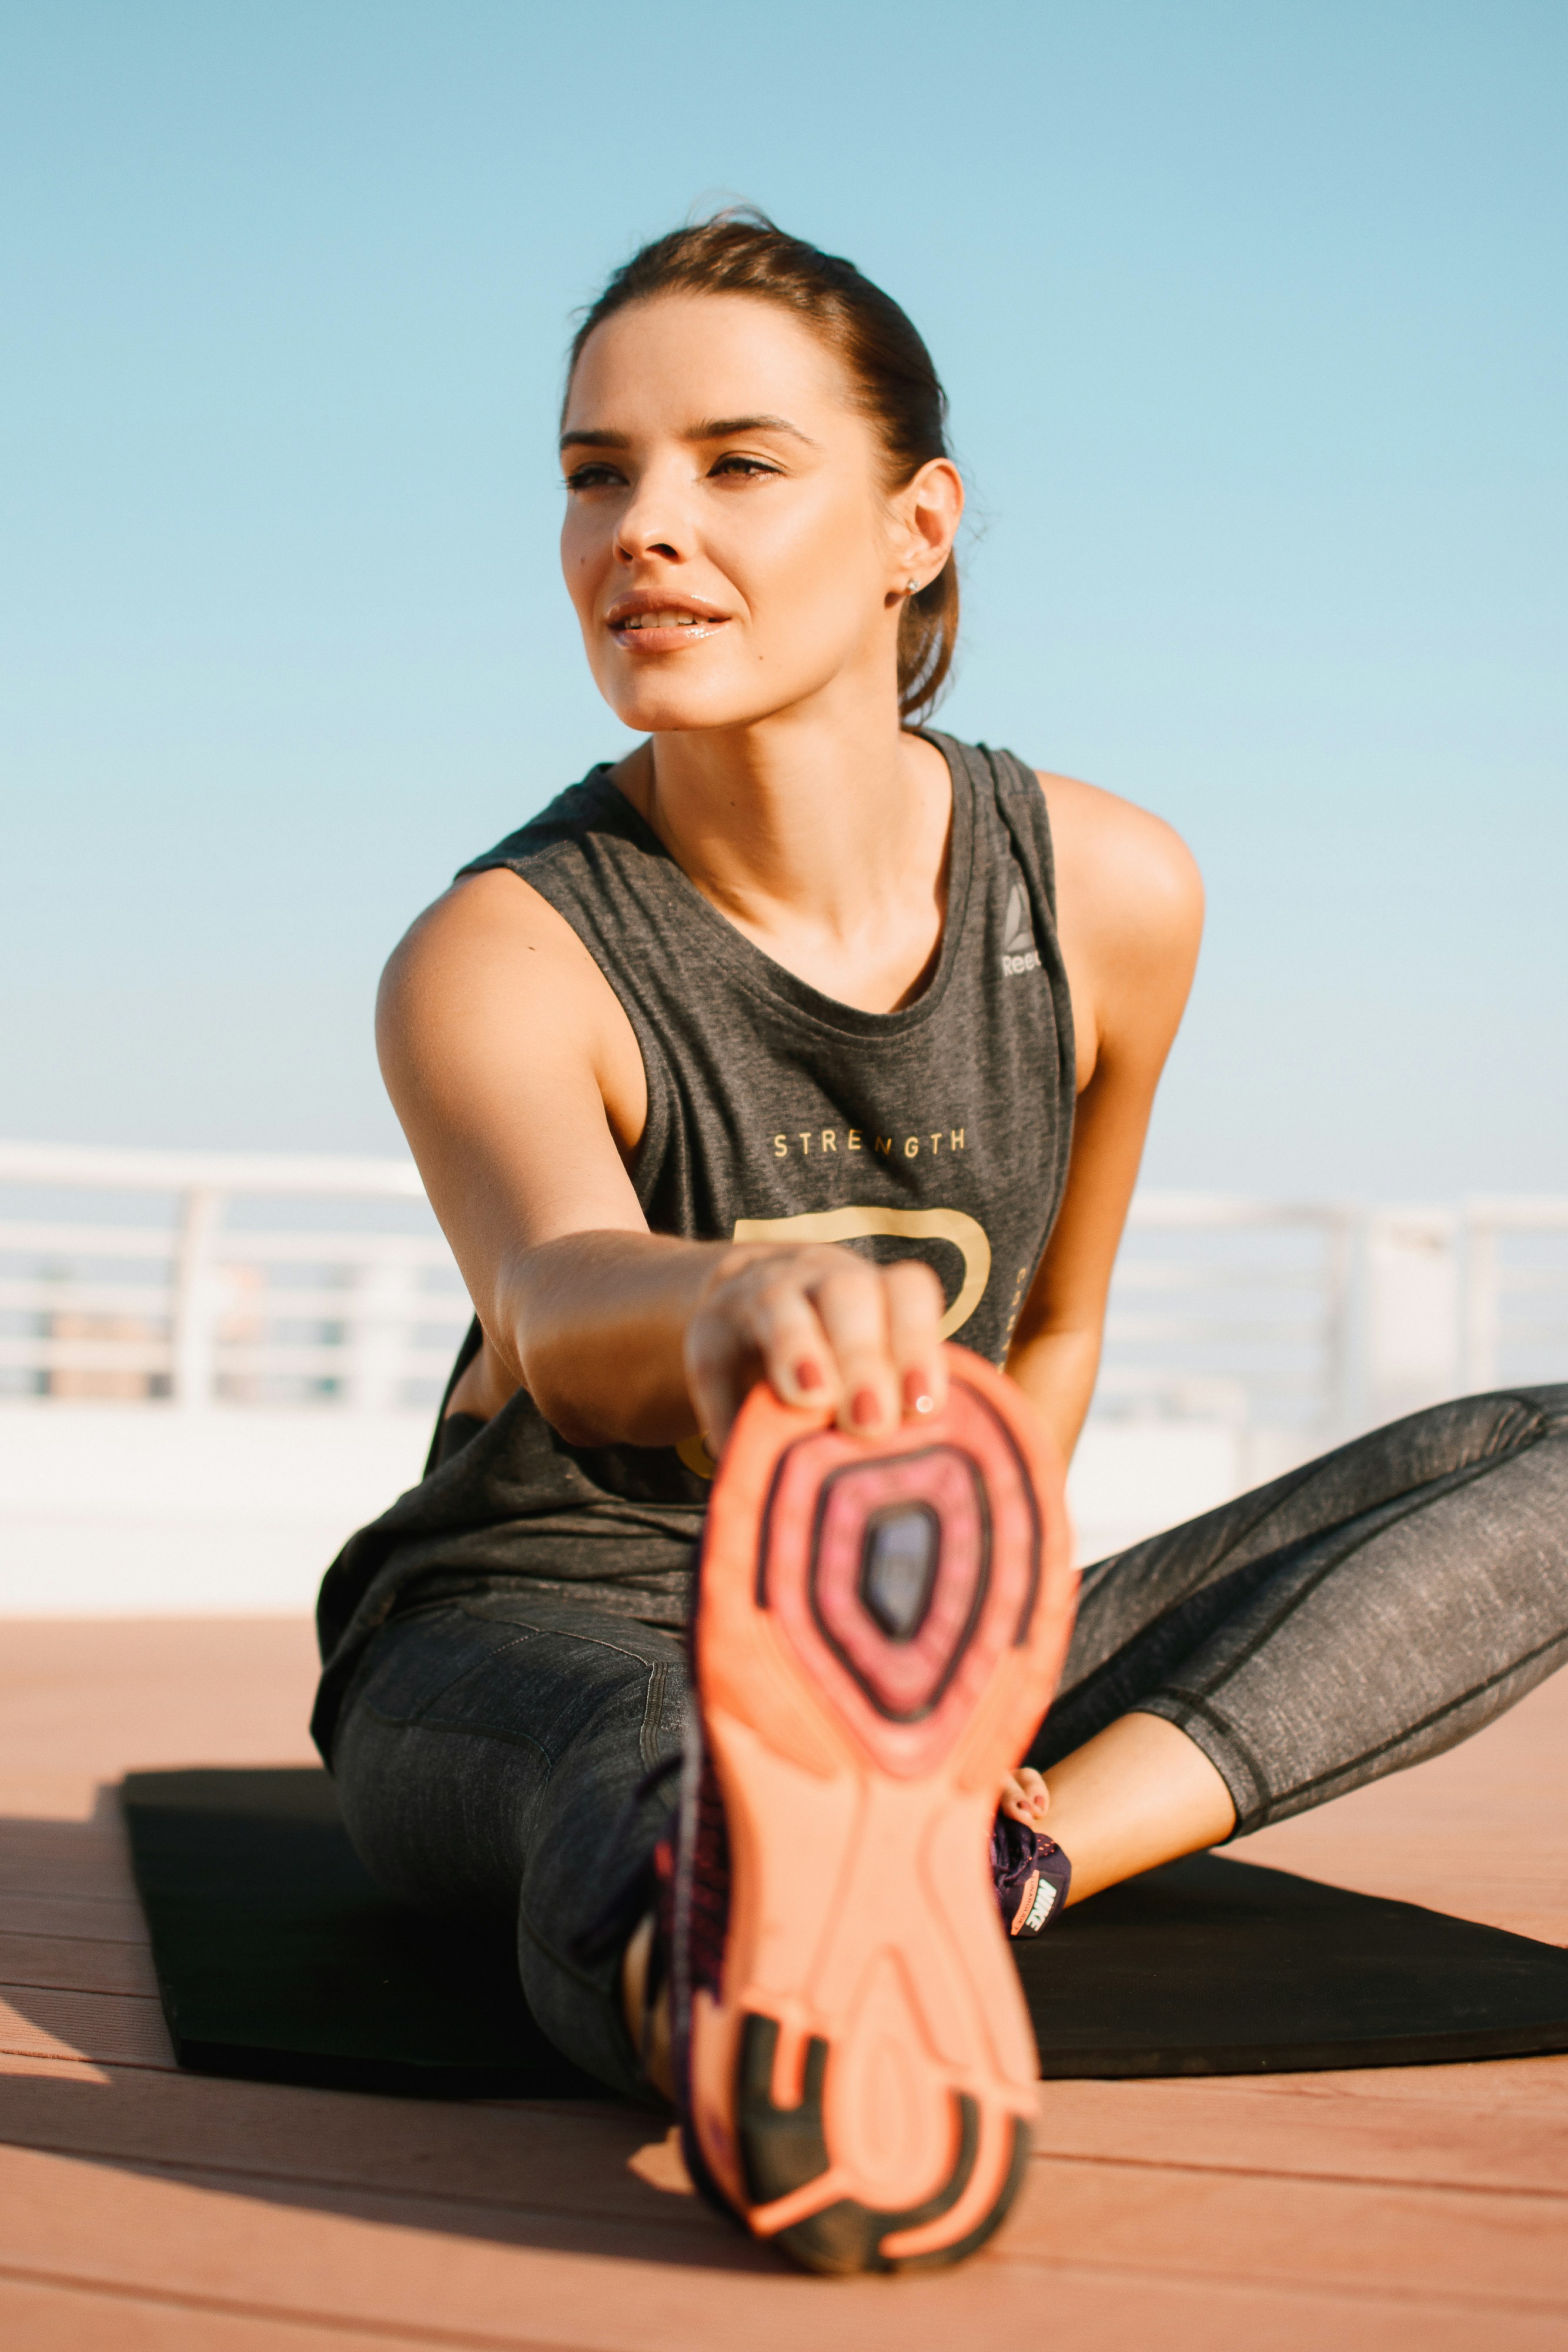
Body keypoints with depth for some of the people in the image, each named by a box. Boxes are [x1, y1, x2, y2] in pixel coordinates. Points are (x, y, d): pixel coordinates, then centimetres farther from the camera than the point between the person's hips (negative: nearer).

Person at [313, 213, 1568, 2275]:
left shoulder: (1107, 897, -5)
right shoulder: (501, 961, -18)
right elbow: (551, 1286, -41)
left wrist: (962, 1640, -5)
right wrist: (733, 1304, -66)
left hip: (887, 1645, 5)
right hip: (528, 1630, -4)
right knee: (666, 1772, -43)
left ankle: (1026, 1839, -33)